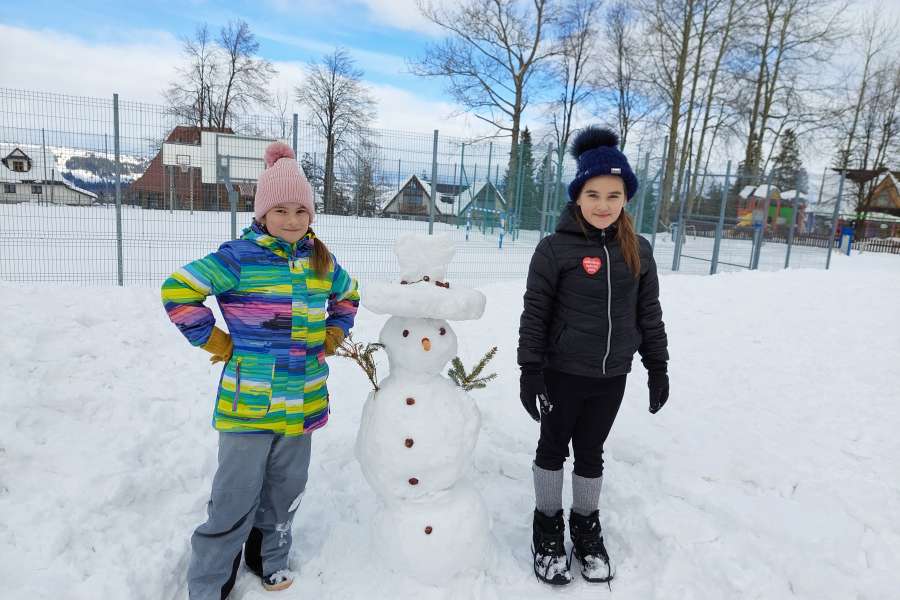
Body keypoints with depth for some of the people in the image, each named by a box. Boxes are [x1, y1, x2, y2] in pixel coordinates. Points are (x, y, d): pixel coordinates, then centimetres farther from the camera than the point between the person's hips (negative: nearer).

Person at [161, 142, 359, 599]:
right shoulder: (239, 257, -12)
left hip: (301, 402, 5)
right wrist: (215, 341, -10)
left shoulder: (321, 260, 5)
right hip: (248, 401, -5)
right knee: (235, 500, 4)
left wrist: (332, 337, 12)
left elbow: (348, 295, 24)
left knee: (285, 492, 19)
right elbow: (177, 289, -12)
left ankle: (270, 558, 43)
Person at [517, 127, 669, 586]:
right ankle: (548, 527, 33)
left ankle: (586, 527, 37)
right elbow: (534, 314, -10)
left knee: (591, 452, 18)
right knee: (553, 448, 13)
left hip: (611, 377, 3)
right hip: (562, 373, -3)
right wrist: (530, 371, -11)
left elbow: (649, 314, 8)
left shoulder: (638, 251, 1)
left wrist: (658, 367, 9)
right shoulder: (555, 247, -12)